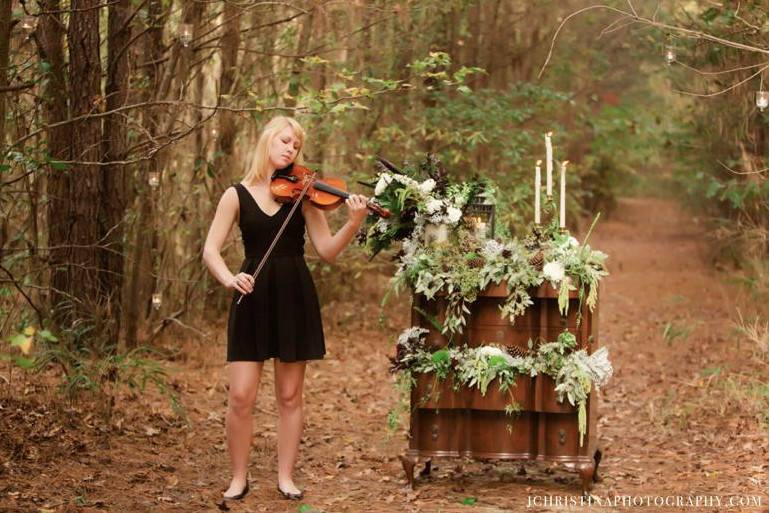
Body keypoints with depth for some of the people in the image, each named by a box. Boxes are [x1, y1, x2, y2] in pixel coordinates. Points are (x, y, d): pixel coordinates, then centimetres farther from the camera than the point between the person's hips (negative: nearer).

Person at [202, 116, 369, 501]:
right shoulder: (237, 195, 2)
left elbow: (326, 251, -2)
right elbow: (211, 250, -3)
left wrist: (353, 224, -19)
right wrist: (229, 278, -23)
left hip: (294, 297, 1)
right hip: (252, 298, -1)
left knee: (289, 396, 6)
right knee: (241, 397, -4)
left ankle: (286, 477, 17)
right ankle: (239, 478, 12)